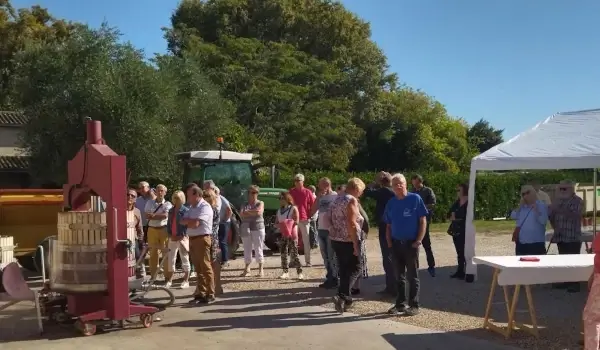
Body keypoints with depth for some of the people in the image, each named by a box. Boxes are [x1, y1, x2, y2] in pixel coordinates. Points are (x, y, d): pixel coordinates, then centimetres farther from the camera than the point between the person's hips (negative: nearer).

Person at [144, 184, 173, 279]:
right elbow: (147, 215, -1)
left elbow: (165, 215, -13)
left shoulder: (168, 204, 2)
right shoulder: (150, 202, 10)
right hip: (152, 229, 3)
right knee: (153, 252, 8)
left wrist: (153, 216, -8)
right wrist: (159, 216, -11)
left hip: (164, 229, -3)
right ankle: (153, 275, 17)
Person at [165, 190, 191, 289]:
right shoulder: (171, 211, 11)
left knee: (185, 259, 3)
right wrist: (170, 235, -1)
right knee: (171, 259, 9)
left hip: (182, 238, -6)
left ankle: (186, 280, 10)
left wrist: (182, 236, -15)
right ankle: (169, 280, 17)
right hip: (172, 238, 6)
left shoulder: (186, 210, -8)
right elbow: (168, 224, 13)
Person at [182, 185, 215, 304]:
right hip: (192, 239, 9)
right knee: (198, 268, 12)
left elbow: (195, 224, -21)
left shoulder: (205, 207, -13)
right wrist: (191, 221, -9)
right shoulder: (191, 207, 16)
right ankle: (200, 293, 18)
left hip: (202, 239, -9)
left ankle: (210, 295, 2)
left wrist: (188, 221, -2)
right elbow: (182, 221, 9)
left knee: (205, 267, -4)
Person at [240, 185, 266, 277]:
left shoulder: (260, 203, 4)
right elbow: (241, 214, -3)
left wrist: (248, 212, -7)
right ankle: (247, 269, 12)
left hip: (258, 228, -3)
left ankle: (261, 269, 2)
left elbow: (259, 212, -14)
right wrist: (253, 212, -11)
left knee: (258, 249, -3)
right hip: (246, 228, 3)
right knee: (247, 249, 4)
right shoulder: (245, 205, 13)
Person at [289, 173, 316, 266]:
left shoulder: (307, 192, 0)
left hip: (304, 219, -2)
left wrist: (309, 215, -1)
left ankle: (308, 261, 6)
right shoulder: (291, 192, 7)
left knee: (306, 241, 2)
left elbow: (313, 205, 3)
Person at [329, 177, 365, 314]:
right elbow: (351, 224, -20)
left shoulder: (337, 199, 13)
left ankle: (345, 298, 18)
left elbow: (332, 220, 17)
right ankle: (342, 296, -13)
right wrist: (356, 245, -19)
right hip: (348, 241, -8)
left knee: (343, 269, 14)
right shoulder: (352, 200, -12)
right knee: (354, 269, 1)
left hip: (336, 240, 8)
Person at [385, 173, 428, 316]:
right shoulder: (391, 203, 6)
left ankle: (414, 306, 9)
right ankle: (400, 304, 20)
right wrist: (389, 242, 2)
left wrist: (418, 241, -13)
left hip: (411, 243, -4)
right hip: (396, 244, 4)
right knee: (400, 276, 11)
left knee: (412, 276, 2)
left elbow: (423, 221, -7)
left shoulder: (415, 199, -6)